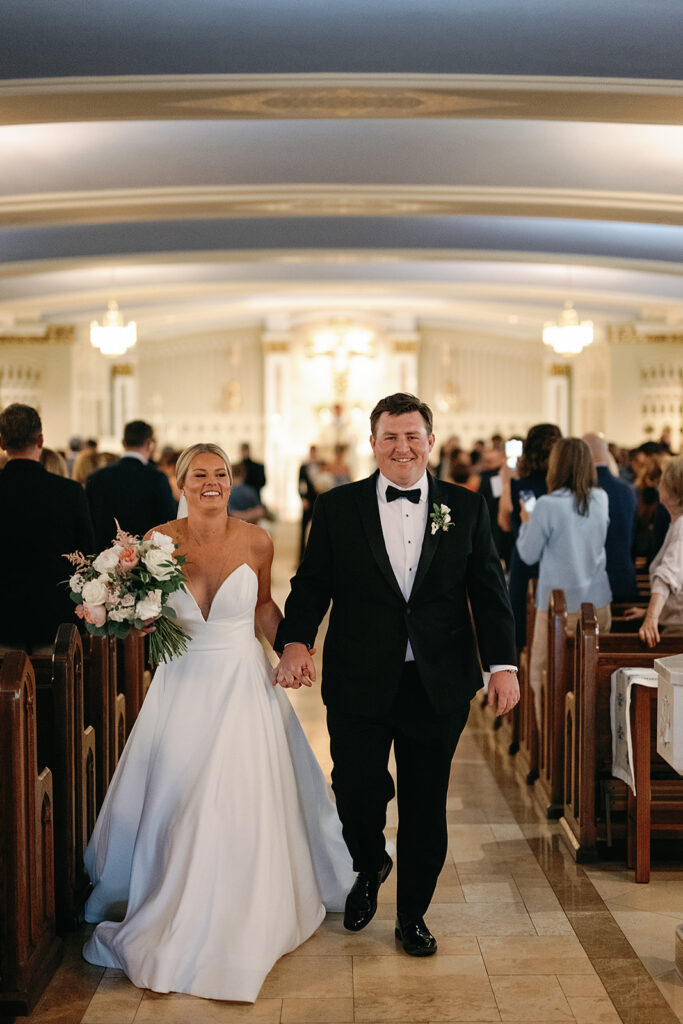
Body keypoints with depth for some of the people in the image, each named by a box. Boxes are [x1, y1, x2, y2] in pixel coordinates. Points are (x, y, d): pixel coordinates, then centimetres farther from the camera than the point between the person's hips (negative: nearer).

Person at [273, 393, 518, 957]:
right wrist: (296, 642, -14)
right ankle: (370, 867, 35)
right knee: (355, 788, 0)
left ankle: (413, 915, 28)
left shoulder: (467, 507, 5)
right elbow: (311, 584, 3)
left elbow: (489, 589, 4)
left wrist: (503, 664, -5)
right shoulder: (337, 507, 3)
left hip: (438, 685, 1)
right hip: (358, 683, -1)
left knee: (425, 805, 8)